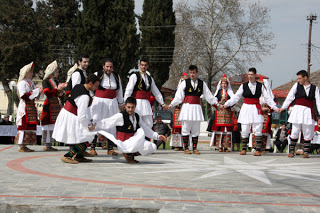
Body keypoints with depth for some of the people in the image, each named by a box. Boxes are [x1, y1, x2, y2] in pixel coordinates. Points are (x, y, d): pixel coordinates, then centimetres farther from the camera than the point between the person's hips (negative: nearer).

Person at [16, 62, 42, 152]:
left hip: (32, 106, 9)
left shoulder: (31, 83, 20)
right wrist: (36, 91, -17)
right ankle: (21, 146, -10)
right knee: (24, 125, -11)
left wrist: (39, 91, 2)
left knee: (31, 126, 6)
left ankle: (24, 146, 8)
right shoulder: (22, 83, -6)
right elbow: (23, 95, -18)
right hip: (25, 106, -9)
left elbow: (35, 95, 23)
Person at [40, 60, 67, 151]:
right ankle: (46, 145, -4)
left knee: (53, 126, 7)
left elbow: (60, 95, 16)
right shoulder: (45, 81, -5)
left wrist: (62, 88, -1)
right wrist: (58, 89, -16)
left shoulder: (55, 81, 17)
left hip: (56, 105, 8)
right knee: (48, 125, -7)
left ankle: (49, 144, 11)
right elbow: (47, 93, -18)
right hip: (49, 105, -8)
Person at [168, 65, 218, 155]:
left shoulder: (202, 84, 8)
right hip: (187, 107, -2)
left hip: (196, 108, 2)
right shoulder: (184, 83, 0)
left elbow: (209, 96, 13)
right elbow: (179, 97, -1)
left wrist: (217, 103, 9)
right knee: (185, 128, -1)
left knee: (196, 129, 5)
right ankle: (186, 148, 6)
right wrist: (171, 104, -10)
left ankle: (194, 148, 11)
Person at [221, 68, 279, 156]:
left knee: (258, 130, -5)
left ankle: (258, 150, -1)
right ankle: (244, 149, 13)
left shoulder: (260, 86, 6)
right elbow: (236, 97, 6)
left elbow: (267, 97, 6)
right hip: (246, 108, 0)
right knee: (244, 131, -1)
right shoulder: (244, 86, 5)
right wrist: (226, 104, -2)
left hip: (256, 109, 0)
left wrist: (275, 107, -2)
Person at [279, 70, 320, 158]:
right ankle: (292, 151, 5)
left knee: (308, 133, 3)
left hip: (309, 112, 1)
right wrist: (283, 107, 0)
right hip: (298, 110, 0)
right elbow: (290, 97, 6)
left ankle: (306, 152, 11)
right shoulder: (296, 85, 6)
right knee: (295, 131, -2)